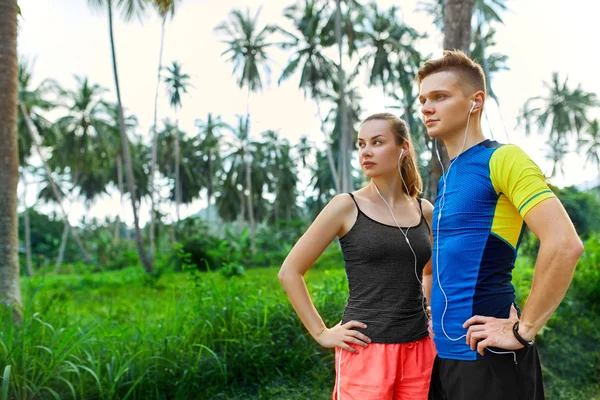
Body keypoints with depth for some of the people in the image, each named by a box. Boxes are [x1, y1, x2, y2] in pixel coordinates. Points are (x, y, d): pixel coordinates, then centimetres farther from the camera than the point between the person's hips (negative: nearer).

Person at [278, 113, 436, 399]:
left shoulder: (424, 211, 6)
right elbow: (290, 271, -3)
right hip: (366, 351, -4)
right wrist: (321, 333, -6)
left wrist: (430, 311, 12)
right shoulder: (346, 207, -5)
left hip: (419, 352, 4)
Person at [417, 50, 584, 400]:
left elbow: (565, 244, -22)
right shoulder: (448, 178, 12)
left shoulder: (502, 159, -11)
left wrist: (523, 330, -18)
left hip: (487, 357, -7)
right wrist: (436, 314, 13)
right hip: (444, 353, 8)